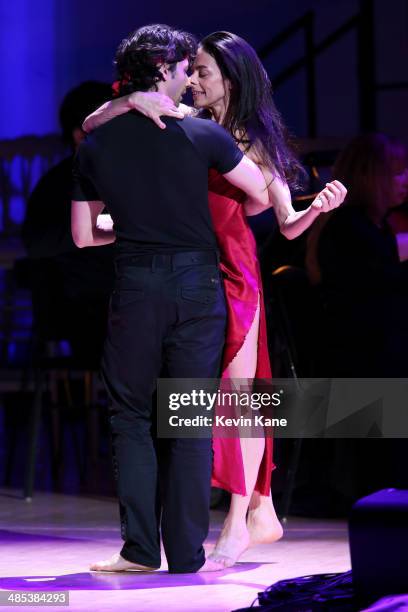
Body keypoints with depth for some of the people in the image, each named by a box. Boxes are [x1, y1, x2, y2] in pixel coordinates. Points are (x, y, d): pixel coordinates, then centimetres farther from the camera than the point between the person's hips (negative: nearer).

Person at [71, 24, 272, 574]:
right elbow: (262, 195, 4)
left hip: (136, 287, 1)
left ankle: (141, 547, 5)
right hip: (197, 284, -1)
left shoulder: (95, 145, 3)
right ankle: (187, 551, 5)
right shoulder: (200, 134, -5)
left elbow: (84, 235, 7)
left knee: (130, 415, 10)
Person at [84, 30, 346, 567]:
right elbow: (90, 128, 3)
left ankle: (238, 521, -4)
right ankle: (262, 513, 16)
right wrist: (131, 101, -15)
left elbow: (288, 225, 0)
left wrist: (322, 206, -20)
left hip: (233, 274, -4)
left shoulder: (254, 141, 0)